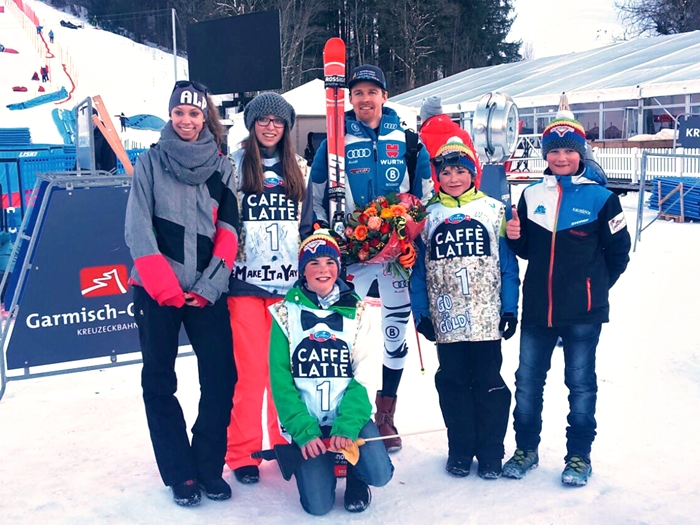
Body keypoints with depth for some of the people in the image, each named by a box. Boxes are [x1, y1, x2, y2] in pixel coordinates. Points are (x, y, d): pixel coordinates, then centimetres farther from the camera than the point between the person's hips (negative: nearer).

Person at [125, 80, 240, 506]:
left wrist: (209, 287, -9)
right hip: (157, 291, -1)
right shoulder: (150, 161, 4)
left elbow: (228, 230, 2)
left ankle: (210, 468, 13)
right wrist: (164, 286, -14)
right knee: (160, 382, 3)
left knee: (221, 378, -3)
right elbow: (138, 227, -4)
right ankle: (180, 475, 14)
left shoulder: (222, 167, 9)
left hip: (207, 291, 1)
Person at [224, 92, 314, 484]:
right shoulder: (235, 166, 1)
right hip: (246, 282, -3)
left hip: (290, 282, 3)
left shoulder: (300, 170, 12)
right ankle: (243, 452, 11)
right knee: (251, 369, -2)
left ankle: (287, 442, 21)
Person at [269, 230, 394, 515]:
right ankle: (324, 463, 21)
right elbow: (280, 379, -6)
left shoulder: (355, 311, 1)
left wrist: (347, 426, -18)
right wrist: (304, 431, -16)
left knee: (379, 475, -21)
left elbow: (362, 374, -4)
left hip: (350, 414, 1)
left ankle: (354, 474, 16)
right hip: (307, 419, -1)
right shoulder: (286, 313, -2)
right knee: (318, 505, -12)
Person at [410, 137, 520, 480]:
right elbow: (418, 267, 6)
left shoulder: (495, 211, 3)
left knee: (489, 383, 5)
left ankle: (491, 453, 18)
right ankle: (460, 451, 23)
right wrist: (420, 312, 1)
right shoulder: (428, 216, 6)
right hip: (446, 318, 1)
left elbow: (508, 263, 3)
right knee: (453, 383, 9)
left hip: (487, 317, -1)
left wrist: (510, 308, -2)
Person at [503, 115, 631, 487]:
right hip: (536, 309, 4)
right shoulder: (532, 195, 6)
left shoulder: (600, 197, -5)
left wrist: (592, 287, 4)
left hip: (582, 313, -3)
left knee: (580, 383, 8)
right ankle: (526, 449, 26)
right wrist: (514, 236, -8)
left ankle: (579, 456, 22)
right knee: (527, 380, 10)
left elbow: (618, 252, 1)